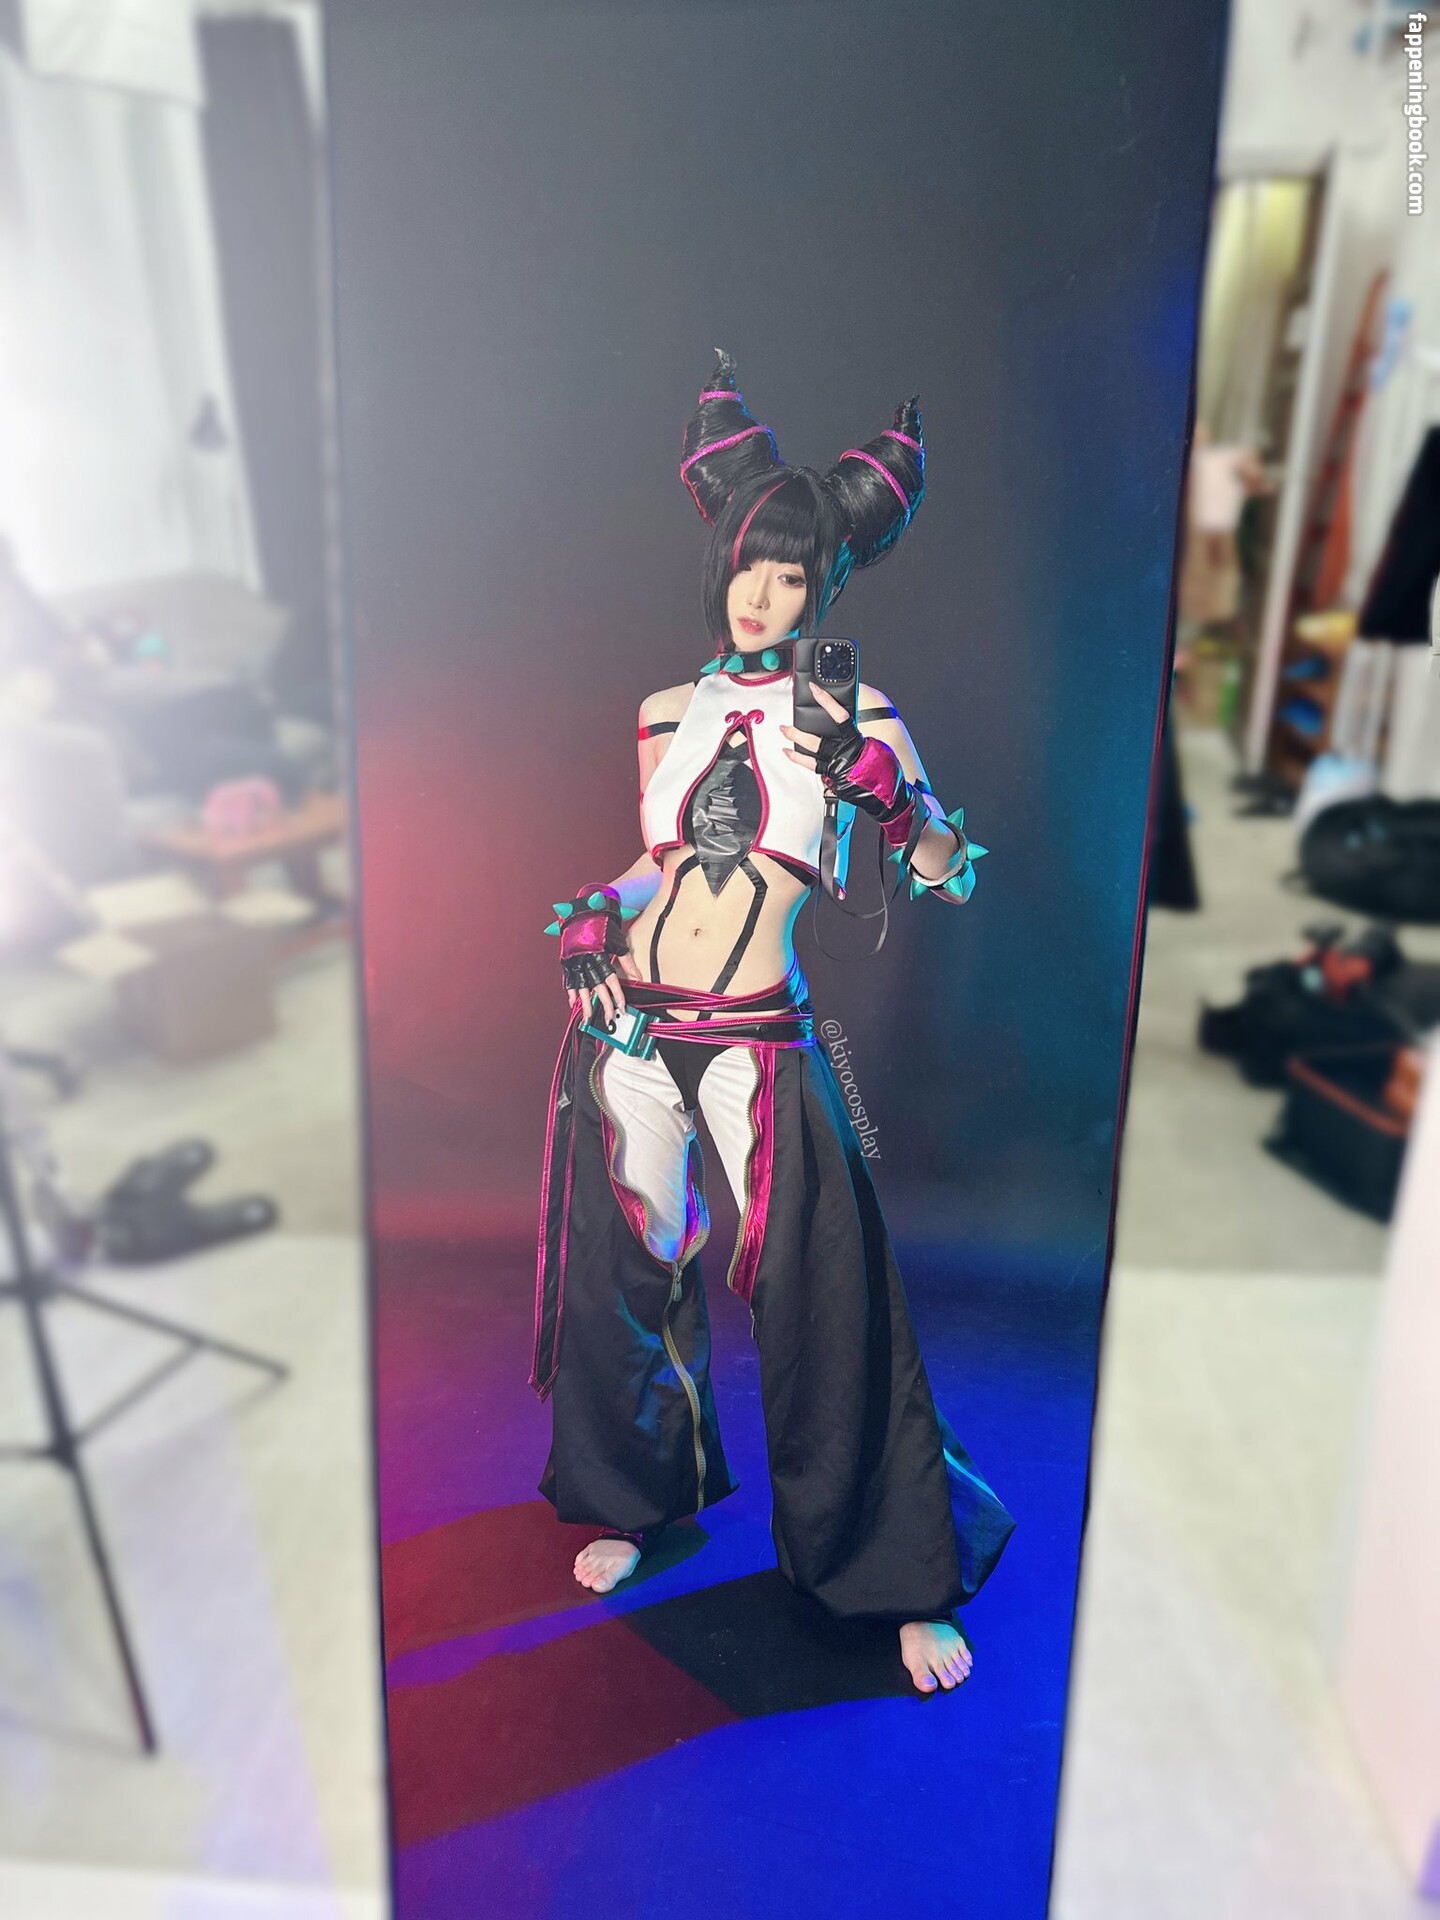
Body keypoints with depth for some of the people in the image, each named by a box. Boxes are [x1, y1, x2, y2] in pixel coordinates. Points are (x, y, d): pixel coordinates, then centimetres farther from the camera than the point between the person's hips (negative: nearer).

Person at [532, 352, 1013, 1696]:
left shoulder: (855, 716, 1)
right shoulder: (666, 711, 11)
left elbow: (951, 878, 3)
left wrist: (889, 798, -10)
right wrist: (596, 924, 6)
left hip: (760, 1040, -3)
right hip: (630, 1025, 4)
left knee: (821, 1297, -2)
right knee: (626, 1269, 12)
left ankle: (904, 1579, 18)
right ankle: (634, 1497, 39)